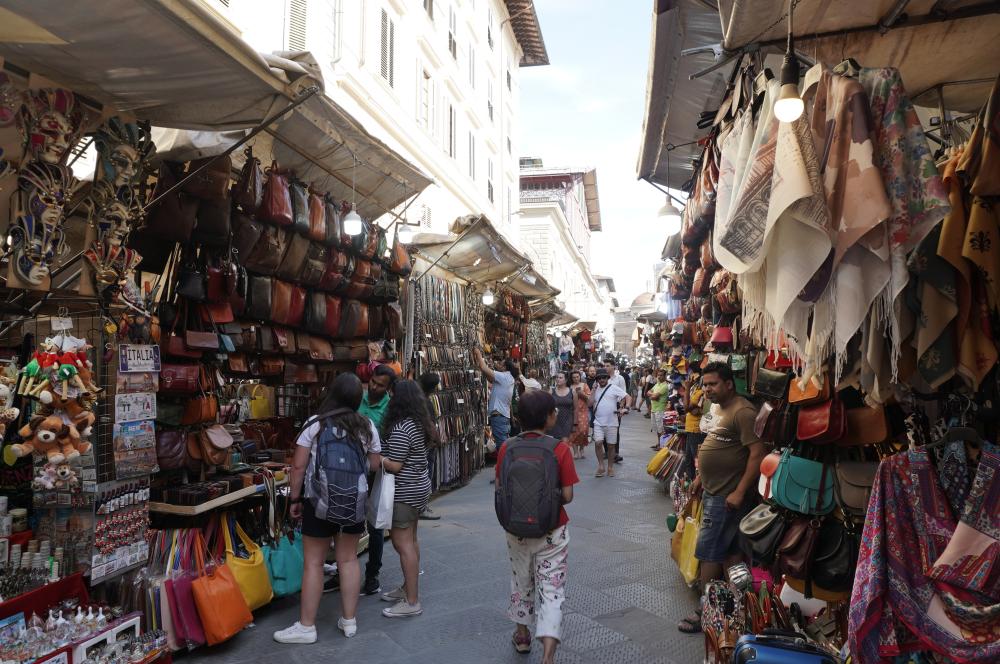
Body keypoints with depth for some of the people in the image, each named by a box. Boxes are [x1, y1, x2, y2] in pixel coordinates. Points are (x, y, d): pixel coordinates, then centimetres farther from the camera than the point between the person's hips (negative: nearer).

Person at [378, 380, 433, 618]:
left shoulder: (400, 429, -22)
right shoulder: (419, 423, 6)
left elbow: (394, 466, -21)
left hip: (405, 492, -10)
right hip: (420, 486, 10)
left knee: (402, 543, -3)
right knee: (410, 540, 19)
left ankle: (411, 602, 2)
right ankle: (408, 588, 32)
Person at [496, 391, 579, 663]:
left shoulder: (506, 448, -9)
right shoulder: (560, 449, -17)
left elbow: (499, 488, -1)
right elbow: (567, 496, -14)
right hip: (551, 532, -3)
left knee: (521, 582, 24)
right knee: (552, 590, 6)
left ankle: (522, 635, 41)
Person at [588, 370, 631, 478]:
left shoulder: (614, 388, -2)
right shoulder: (595, 390, 11)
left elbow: (628, 398, -4)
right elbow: (590, 403, 0)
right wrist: (593, 390, -3)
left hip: (611, 422, -2)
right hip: (598, 422, 2)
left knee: (611, 445, 7)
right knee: (598, 443, -10)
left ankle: (610, 467, 21)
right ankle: (601, 466, 6)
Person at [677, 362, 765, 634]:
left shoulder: (743, 412, -19)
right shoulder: (718, 408, 11)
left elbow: (758, 453, -23)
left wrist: (740, 492, -24)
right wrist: (701, 476, 20)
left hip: (727, 497, -9)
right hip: (713, 492, 9)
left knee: (709, 554, -1)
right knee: (730, 553, 16)